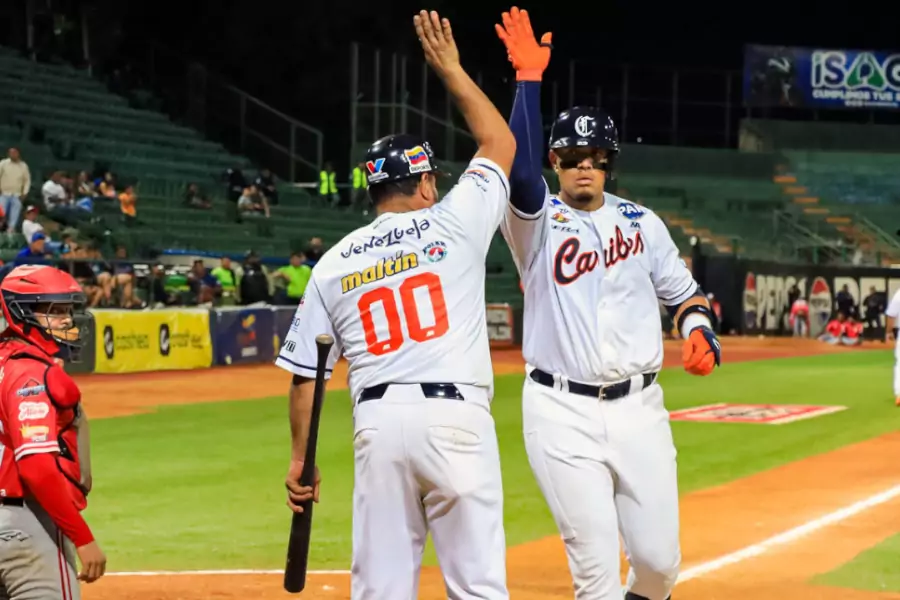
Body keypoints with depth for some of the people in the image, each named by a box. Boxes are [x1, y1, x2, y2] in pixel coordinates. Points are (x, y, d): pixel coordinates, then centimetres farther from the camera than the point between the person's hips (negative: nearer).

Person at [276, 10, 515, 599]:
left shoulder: (333, 263, 12)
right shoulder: (452, 224, 4)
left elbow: (305, 372, 11)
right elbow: (501, 143, 18)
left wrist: (300, 458, 20)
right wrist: (451, 69, 25)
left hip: (378, 422, 3)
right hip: (455, 417, -3)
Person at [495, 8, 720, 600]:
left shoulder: (641, 222, 9)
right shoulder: (537, 218, -2)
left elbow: (682, 290, 18)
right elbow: (520, 169, -23)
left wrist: (700, 330, -4)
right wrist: (529, 77, -25)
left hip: (638, 407, 3)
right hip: (562, 412, -3)